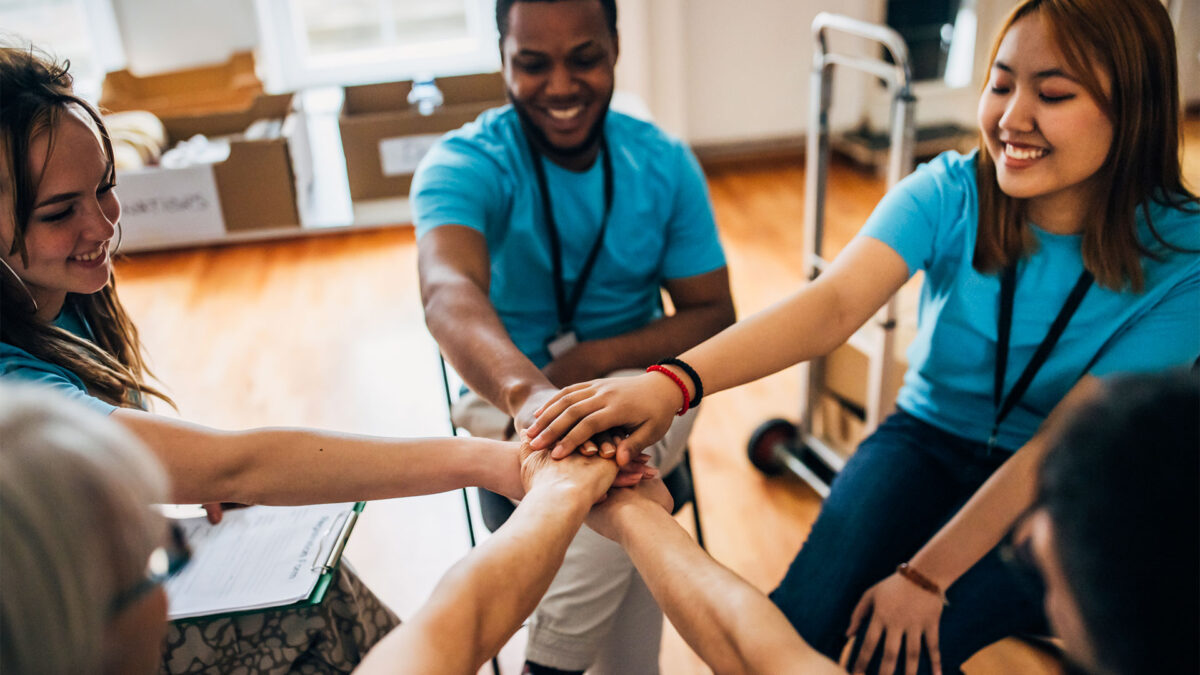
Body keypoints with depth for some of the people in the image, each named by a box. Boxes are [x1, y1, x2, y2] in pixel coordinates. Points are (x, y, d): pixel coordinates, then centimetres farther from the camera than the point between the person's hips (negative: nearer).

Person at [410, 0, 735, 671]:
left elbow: (713, 315, -2)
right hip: (506, 392, -3)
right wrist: (526, 391, -59)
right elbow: (449, 293, -37)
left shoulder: (665, 163, -4)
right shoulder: (464, 164, -16)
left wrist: (599, 358, -19)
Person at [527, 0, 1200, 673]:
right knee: (799, 620, -23)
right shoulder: (949, 193, -15)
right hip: (929, 440, 1)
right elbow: (833, 303, -31)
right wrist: (674, 381, -48)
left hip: (1060, 498, -1)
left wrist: (925, 575, -24)